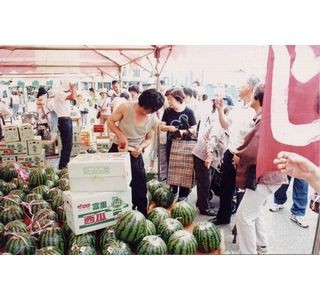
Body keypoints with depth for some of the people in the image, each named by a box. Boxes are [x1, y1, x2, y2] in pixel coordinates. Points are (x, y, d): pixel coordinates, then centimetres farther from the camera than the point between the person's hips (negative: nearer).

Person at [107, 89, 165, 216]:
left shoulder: (153, 120, -9)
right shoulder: (125, 108, -17)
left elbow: (148, 139, 3)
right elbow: (110, 121, -6)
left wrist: (141, 147, -18)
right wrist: (120, 135, -22)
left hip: (135, 154, 1)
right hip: (117, 149, -1)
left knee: (139, 186, 4)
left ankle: (142, 215, 22)